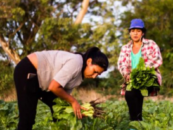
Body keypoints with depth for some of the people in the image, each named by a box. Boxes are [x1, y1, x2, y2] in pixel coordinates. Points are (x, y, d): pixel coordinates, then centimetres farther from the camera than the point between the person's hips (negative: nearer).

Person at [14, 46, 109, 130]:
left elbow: (64, 93, 4)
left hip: (39, 77, 10)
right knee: (27, 118, -12)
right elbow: (54, 87, -27)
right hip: (27, 72, -10)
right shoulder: (76, 62, -24)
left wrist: (79, 110, -9)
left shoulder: (80, 74, 5)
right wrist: (73, 101, -14)